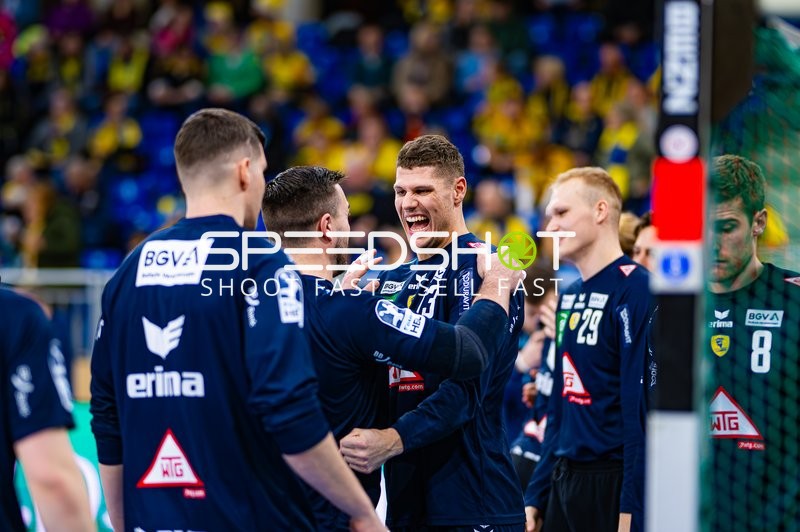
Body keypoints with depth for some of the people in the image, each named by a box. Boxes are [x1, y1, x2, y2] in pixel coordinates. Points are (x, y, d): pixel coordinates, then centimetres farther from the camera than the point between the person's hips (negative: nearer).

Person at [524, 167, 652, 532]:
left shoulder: (634, 290, -12)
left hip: (613, 484, -8)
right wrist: (536, 495, 15)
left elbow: (642, 407, -18)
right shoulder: (569, 297, 15)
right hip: (564, 484, 8)